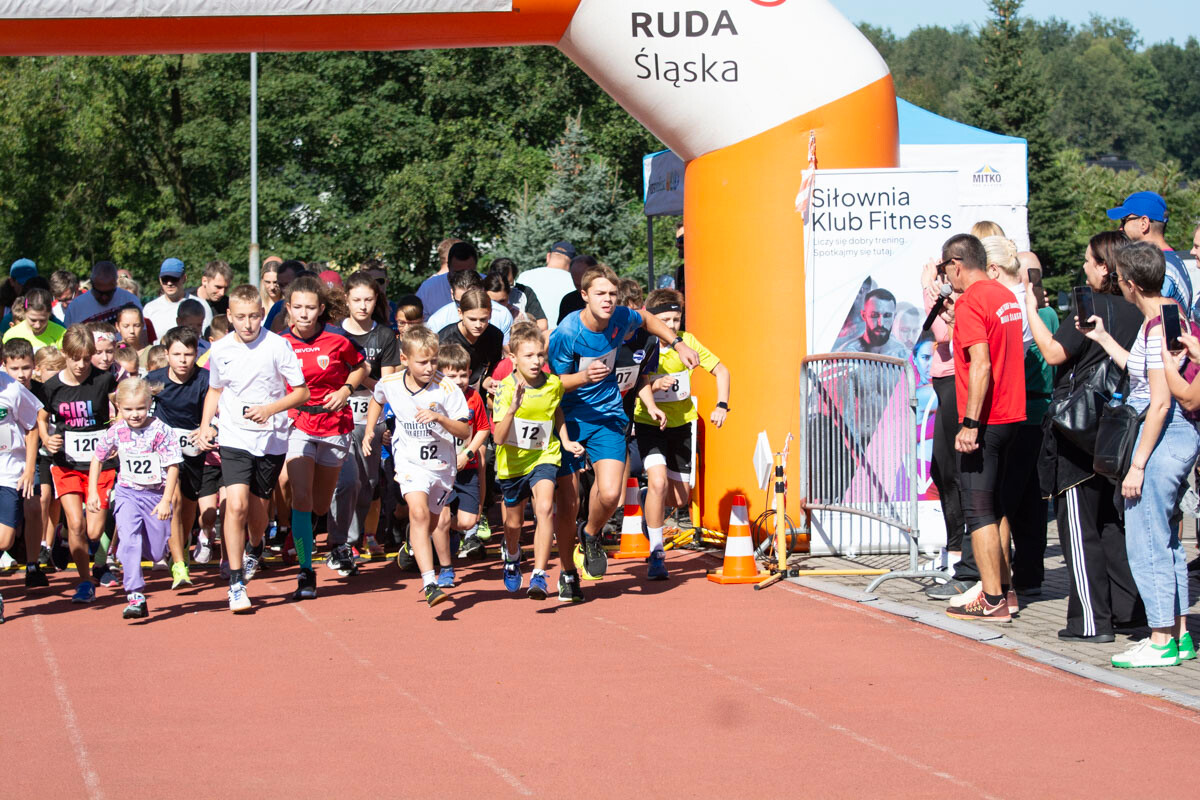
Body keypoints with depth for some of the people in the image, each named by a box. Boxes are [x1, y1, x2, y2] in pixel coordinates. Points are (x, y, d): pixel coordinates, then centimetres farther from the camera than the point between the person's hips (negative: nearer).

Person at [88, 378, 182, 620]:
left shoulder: (160, 430, -13)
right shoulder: (116, 432, -5)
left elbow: (173, 467, -11)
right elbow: (98, 459, 11)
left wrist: (166, 501, -16)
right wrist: (93, 491, 7)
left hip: (156, 494, -1)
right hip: (127, 493, 1)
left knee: (157, 552, 6)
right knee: (129, 538, -22)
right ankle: (135, 596, -25)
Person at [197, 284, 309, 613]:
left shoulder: (277, 346, -8)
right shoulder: (220, 350, 1)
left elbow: (301, 392, -2)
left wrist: (270, 409, -17)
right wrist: (205, 425, 5)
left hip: (271, 438, 0)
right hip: (234, 438, 0)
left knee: (257, 509, 11)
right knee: (236, 505, -17)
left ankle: (255, 551, 46)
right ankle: (236, 583, -10)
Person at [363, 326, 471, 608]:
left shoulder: (446, 389, -18)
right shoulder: (389, 384, -9)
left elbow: (465, 431, -15)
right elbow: (376, 401, 18)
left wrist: (440, 418, -30)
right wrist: (369, 430, 8)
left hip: (441, 461, 0)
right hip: (410, 460, 0)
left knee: (436, 519, 17)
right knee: (419, 511, -23)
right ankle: (429, 583, -30)